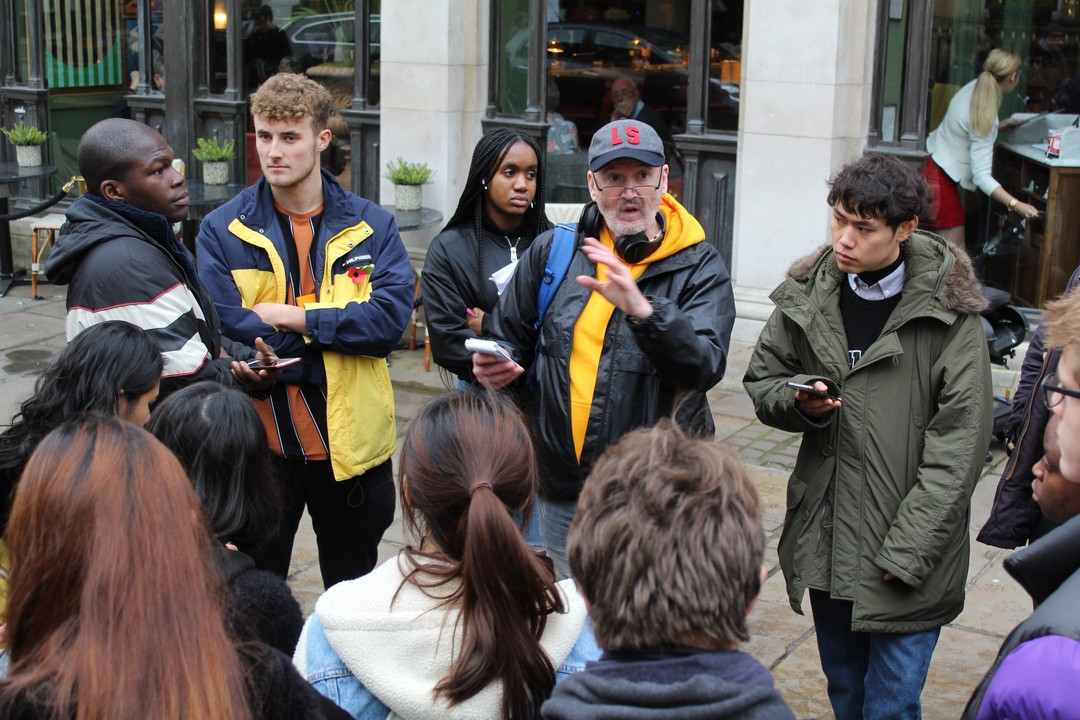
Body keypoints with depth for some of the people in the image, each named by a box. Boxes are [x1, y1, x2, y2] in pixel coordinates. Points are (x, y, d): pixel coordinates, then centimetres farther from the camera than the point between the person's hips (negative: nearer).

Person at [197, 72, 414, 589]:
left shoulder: (371, 226, 1)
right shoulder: (223, 230, -3)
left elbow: (392, 317, -14)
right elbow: (224, 332, -15)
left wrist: (289, 317, -17)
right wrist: (338, 332, -14)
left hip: (351, 443, 1)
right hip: (258, 440, -1)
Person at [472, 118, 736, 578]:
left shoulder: (700, 268, -5)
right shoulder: (551, 252, 5)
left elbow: (705, 367, -20)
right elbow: (510, 338, 18)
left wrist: (643, 310, -35)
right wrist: (497, 369, -5)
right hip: (562, 492, 3)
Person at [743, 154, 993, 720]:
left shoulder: (949, 311, -12)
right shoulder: (808, 295, 1)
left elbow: (959, 443, -13)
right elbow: (761, 380, 12)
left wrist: (907, 551, -16)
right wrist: (800, 401, -12)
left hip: (909, 555, -4)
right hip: (826, 544, 5)